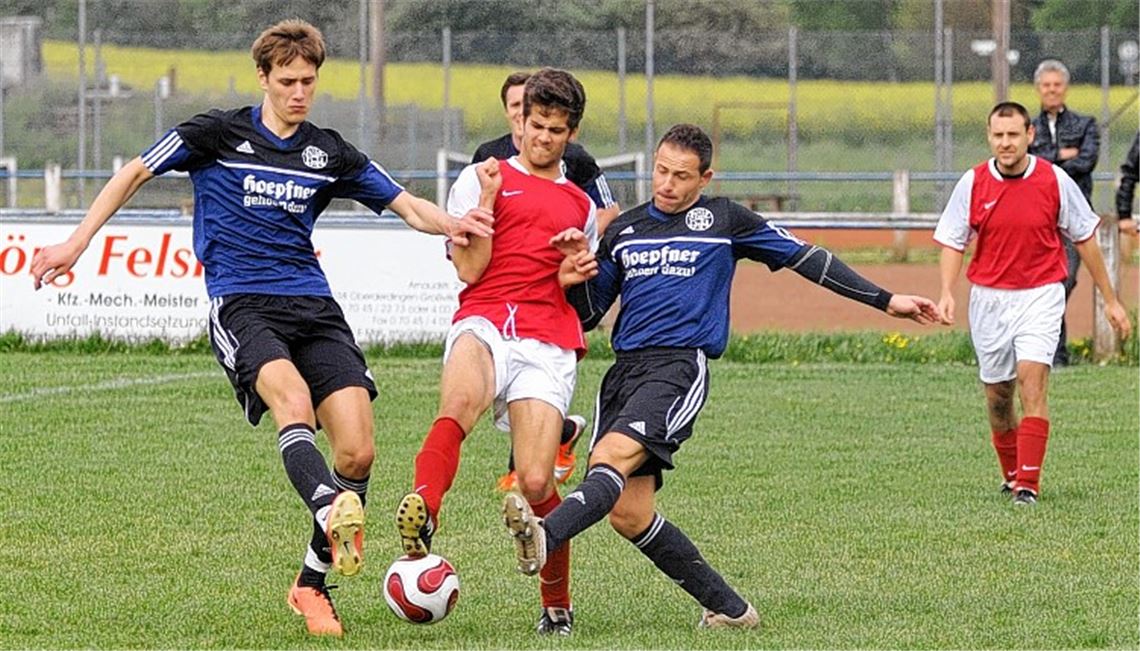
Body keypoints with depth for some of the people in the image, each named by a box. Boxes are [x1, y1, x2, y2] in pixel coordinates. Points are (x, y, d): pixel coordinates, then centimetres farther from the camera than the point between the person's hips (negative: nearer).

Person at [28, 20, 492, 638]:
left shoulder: (330, 152, 14)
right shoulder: (218, 133, 4)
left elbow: (407, 204, 16)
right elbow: (134, 173, 13)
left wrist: (451, 224, -6)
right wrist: (77, 241, 7)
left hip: (313, 305, 4)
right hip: (241, 304, -4)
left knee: (356, 450, -10)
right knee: (294, 403, -35)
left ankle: (312, 586, 6)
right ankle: (335, 517, -59)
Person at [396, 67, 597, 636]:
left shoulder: (581, 205, 24)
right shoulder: (481, 179, 13)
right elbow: (470, 270, 4)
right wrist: (487, 201, -5)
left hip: (548, 344, 2)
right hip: (484, 322, -2)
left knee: (535, 482, -12)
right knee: (460, 400, -40)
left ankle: (557, 605, 8)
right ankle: (421, 514, -57)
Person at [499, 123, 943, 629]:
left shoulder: (724, 220, 8)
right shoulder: (624, 231, 20)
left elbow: (807, 258, 12)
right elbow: (589, 313, 23)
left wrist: (885, 300, 11)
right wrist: (580, 276, 0)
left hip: (680, 364, -5)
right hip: (624, 370, 5)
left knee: (613, 454, -31)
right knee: (627, 512, -5)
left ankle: (546, 538, -55)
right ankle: (727, 608, 7)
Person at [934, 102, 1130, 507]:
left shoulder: (1055, 180, -6)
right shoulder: (972, 184, -3)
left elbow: (1084, 239, 4)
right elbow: (952, 242, 1)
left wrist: (1110, 300, 7)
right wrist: (947, 294, -16)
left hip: (1041, 294, -2)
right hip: (988, 297, 2)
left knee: (1032, 378, -18)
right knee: (997, 393, 8)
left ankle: (1029, 484, -19)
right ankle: (1011, 473, 29)